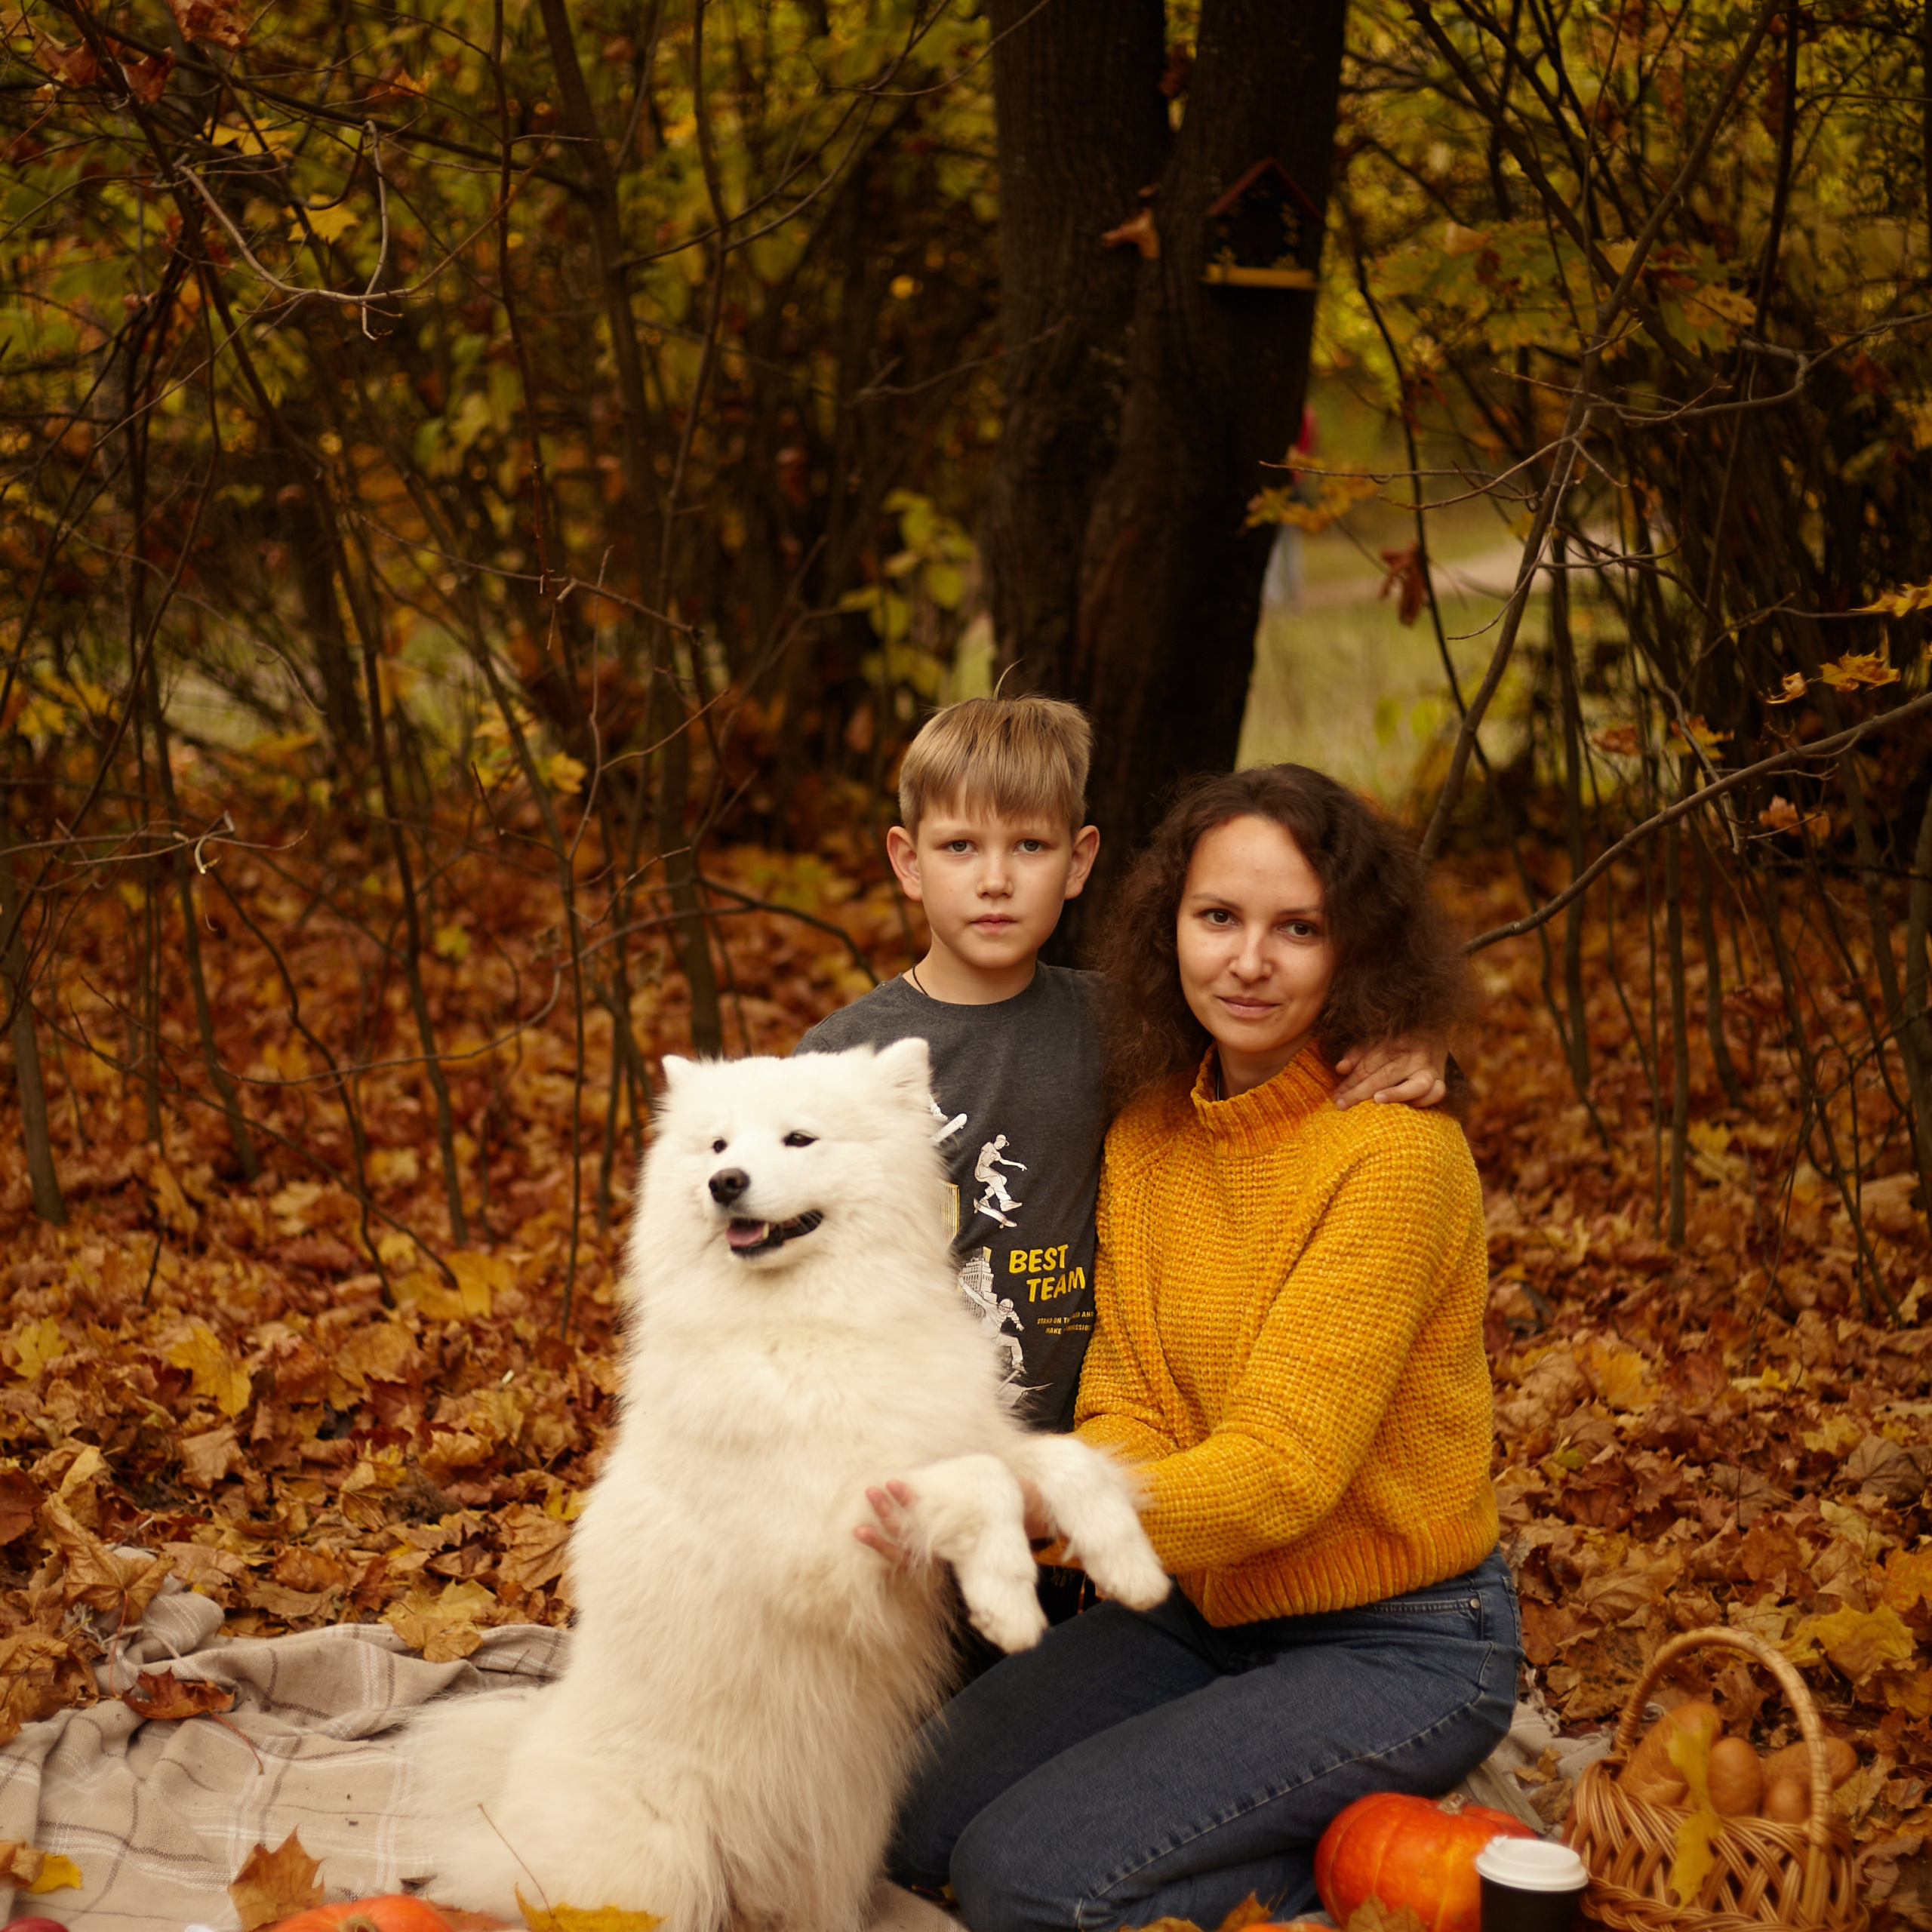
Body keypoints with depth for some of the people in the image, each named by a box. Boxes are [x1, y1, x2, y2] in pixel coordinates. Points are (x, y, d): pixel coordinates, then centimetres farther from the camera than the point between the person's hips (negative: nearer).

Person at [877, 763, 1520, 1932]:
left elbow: (1284, 1465, -25)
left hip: (1399, 1649, -7)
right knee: (916, 1823, -1)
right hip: (1208, 1610, 7)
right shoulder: (1149, 1133, 1)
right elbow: (1128, 1410, 0)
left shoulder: (1395, 1153, -21)